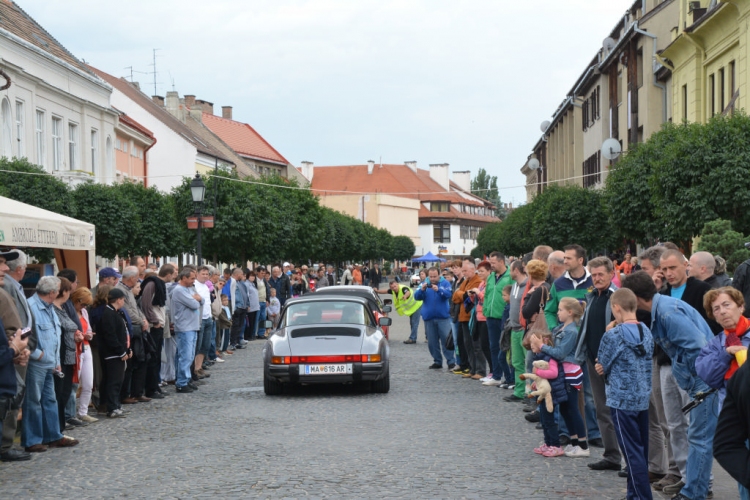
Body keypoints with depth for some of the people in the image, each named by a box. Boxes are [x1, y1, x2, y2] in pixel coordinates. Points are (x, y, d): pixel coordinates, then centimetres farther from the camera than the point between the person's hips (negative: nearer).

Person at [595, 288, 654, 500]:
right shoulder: (646, 332, 5)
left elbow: (601, 365, -5)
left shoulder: (613, 335, -15)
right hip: (643, 399, 7)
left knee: (633, 452, -3)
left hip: (622, 400, -7)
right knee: (641, 451, 14)